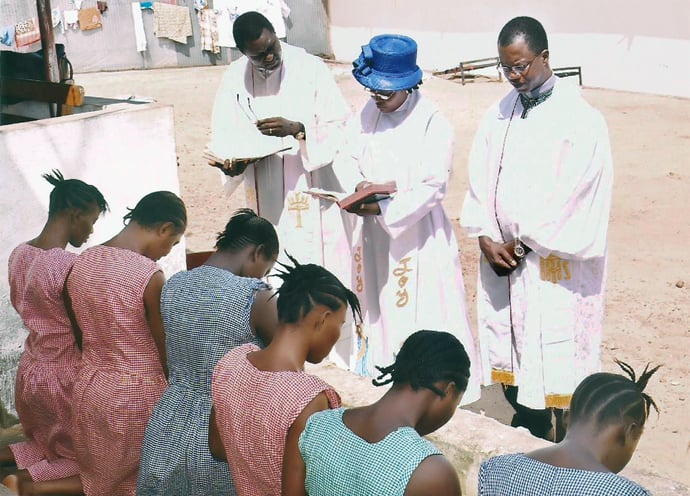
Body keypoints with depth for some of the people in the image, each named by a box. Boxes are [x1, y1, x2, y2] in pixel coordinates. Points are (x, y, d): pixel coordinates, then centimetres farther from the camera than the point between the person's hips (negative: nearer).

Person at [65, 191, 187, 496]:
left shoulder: (81, 264, -1)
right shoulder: (151, 276, -20)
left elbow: (85, 336, 9)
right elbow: (167, 355, -12)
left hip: (90, 387, 7)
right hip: (137, 395, -7)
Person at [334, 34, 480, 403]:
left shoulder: (433, 122, -16)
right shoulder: (366, 114, 2)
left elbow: (433, 186, -19)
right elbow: (346, 158, 6)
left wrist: (383, 209, -24)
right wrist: (359, 185, -16)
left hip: (417, 231, -6)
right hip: (375, 233, 6)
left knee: (425, 309, -2)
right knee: (378, 301, 16)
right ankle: (380, 363, 32)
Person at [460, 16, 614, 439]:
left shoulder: (581, 119, -11)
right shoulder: (500, 115, 8)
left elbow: (570, 197, -14)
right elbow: (481, 181, 8)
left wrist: (522, 243, -10)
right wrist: (487, 239, -5)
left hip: (555, 264, -6)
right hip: (503, 259, 6)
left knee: (557, 363, -2)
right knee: (511, 354, 11)